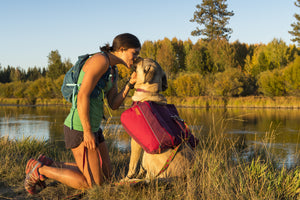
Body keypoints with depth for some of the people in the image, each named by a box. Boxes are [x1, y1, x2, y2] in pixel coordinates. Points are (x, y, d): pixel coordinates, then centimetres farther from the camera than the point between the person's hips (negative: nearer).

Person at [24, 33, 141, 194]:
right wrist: (87, 132, -22)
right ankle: (40, 170, 6)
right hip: (79, 128, -10)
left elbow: (113, 104, 10)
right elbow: (82, 96, -23)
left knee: (105, 176, 15)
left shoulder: (112, 70, 15)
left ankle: (49, 165, 18)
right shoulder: (100, 60, -17)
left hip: (92, 127, 10)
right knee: (92, 184, -5)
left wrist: (130, 83, -2)